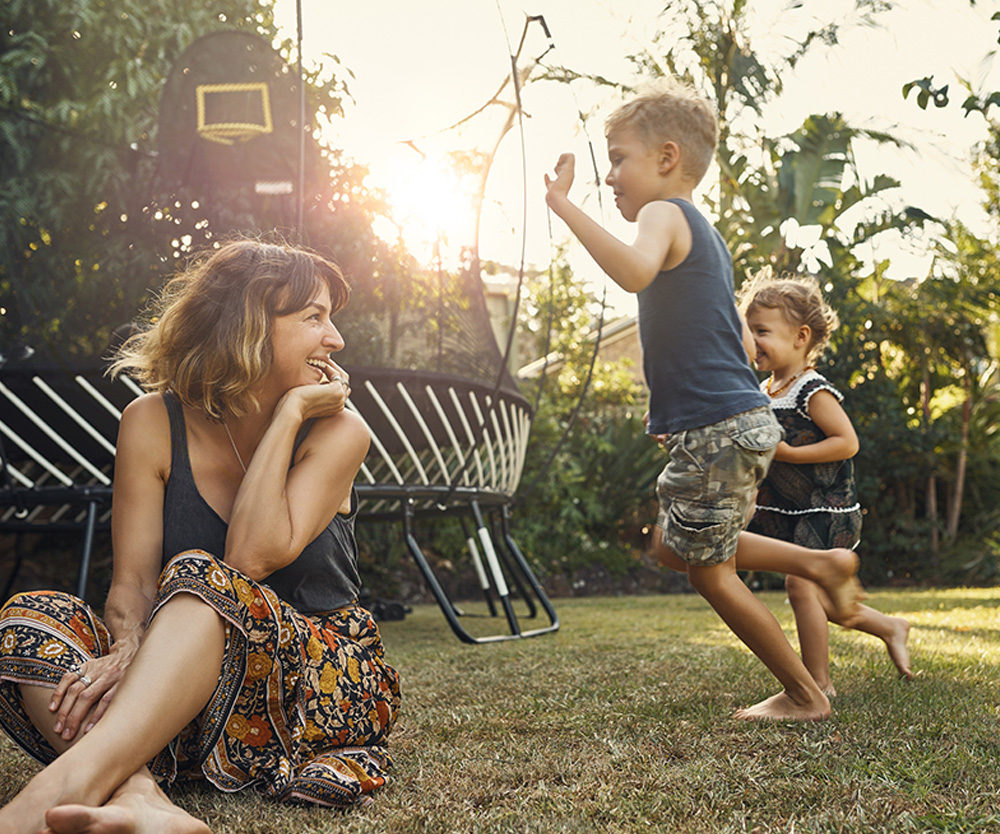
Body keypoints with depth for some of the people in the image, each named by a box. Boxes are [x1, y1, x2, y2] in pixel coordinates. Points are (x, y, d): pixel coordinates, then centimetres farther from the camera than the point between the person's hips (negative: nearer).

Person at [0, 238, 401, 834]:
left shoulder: (337, 431, -3)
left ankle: (66, 785, -52)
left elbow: (252, 558, -18)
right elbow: (133, 579, -7)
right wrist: (128, 649, -30)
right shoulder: (154, 422, 1)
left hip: (323, 682, -2)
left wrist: (289, 413, -13)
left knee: (199, 577, -32)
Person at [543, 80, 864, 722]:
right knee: (674, 544, 23)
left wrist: (564, 205, -34)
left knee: (709, 571, 5)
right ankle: (819, 562, 19)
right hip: (743, 420, 10)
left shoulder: (665, 213, -11)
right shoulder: (703, 232, 20)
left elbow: (635, 270, -36)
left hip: (716, 429, -10)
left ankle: (805, 694, 16)